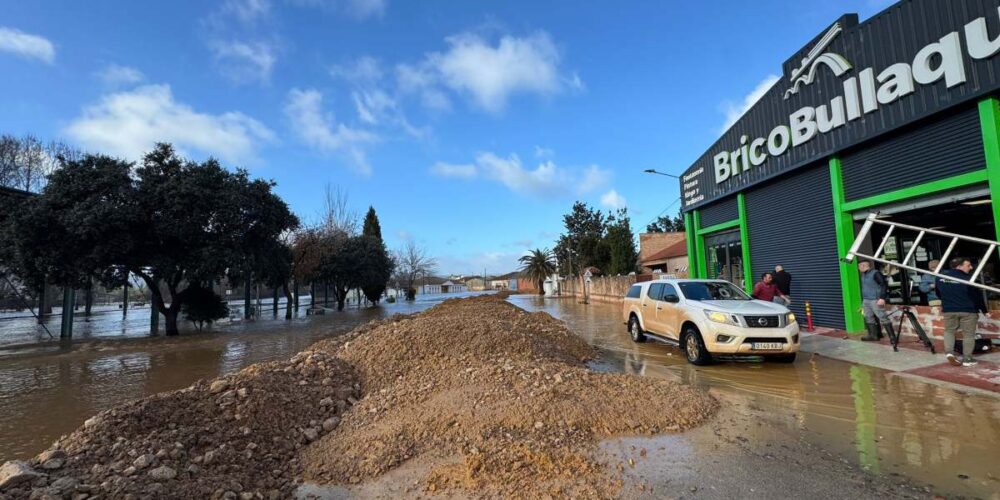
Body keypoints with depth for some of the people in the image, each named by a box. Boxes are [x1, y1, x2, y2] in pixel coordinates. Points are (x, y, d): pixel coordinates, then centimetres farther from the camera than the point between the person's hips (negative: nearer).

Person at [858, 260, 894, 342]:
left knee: (883, 318, -7)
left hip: (875, 300, -9)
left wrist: (882, 298, -23)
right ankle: (873, 335, 17)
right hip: (866, 301, 9)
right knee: (869, 318, 10)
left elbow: (884, 285, -16)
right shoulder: (863, 275, 14)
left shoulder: (875, 273, -12)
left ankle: (892, 336, -3)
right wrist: (863, 300, 24)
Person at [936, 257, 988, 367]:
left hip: (949, 309, 4)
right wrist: (984, 310, 5)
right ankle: (967, 359, 8)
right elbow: (977, 296, -7)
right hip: (968, 310, -4)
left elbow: (938, 293, 15)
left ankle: (949, 352, -1)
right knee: (968, 334, 6)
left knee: (949, 330, 17)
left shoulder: (940, 277, 3)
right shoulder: (968, 279, -13)